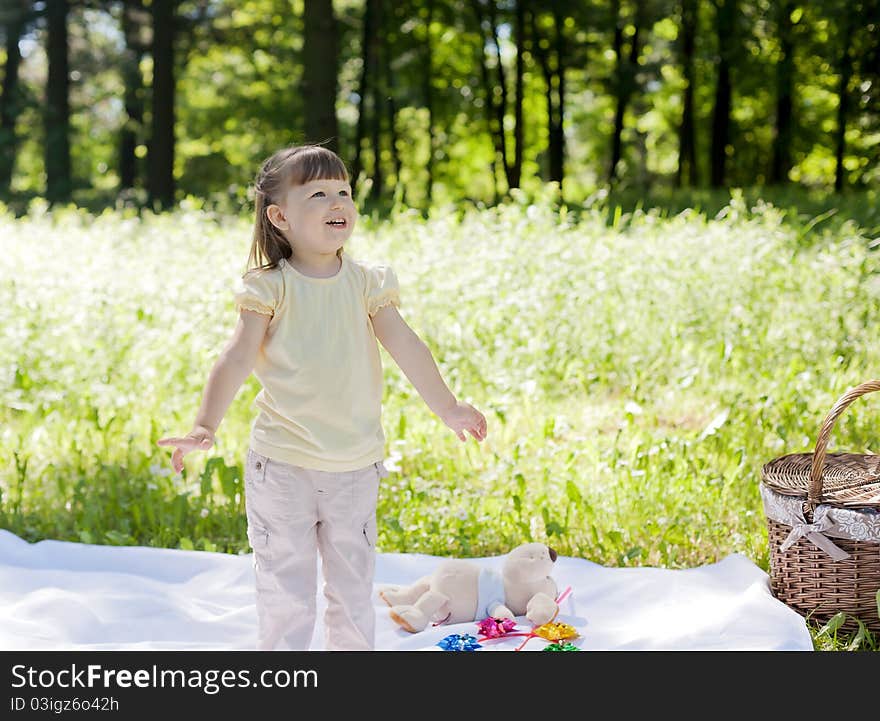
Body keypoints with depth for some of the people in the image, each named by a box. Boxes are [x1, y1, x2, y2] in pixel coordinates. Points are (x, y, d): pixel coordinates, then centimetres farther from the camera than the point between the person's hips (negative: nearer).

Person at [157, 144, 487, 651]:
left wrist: (447, 407, 1)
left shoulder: (365, 282, 1)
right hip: (283, 466, -3)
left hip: (356, 466, 3)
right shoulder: (270, 287, -8)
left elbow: (406, 346, 2)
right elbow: (237, 359, -15)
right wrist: (206, 426, -26)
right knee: (286, 594, 3)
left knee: (354, 588, 14)